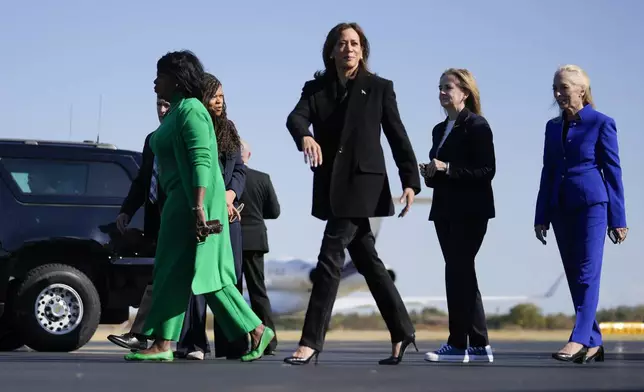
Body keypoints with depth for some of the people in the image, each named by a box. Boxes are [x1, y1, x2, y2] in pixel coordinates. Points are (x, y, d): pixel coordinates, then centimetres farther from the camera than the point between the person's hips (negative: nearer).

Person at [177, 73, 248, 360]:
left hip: (229, 213, 5)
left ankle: (231, 344, 4)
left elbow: (239, 169, 11)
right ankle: (191, 343, -8)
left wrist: (230, 194, -7)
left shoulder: (228, 130, 16)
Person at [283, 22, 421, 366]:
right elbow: (295, 117, -9)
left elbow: (398, 135, 1)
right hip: (330, 185, 5)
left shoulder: (379, 88, 3)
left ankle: (311, 341, -12)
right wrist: (305, 136, -33)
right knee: (366, 259, 10)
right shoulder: (316, 89, 10)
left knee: (330, 257, -12)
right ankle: (402, 331, 21)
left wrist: (410, 181, -7)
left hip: (363, 182, -5)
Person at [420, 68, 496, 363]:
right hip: (445, 210, 8)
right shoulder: (440, 130, 18)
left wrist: (446, 169, -19)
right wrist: (431, 174, 1)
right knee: (462, 274, 8)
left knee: (457, 272, -10)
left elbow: (487, 171, -14)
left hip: (470, 211, -8)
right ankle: (479, 345, 11)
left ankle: (458, 344, -7)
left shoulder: (477, 126, -7)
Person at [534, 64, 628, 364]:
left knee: (587, 274, -12)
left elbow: (612, 171, -3)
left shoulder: (601, 123, -3)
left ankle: (579, 340, -18)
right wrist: (541, 216, 12)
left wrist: (617, 218, -5)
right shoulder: (553, 127, 13)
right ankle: (593, 343, 11)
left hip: (591, 205, -6)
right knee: (575, 277, 6)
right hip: (561, 208, 6)